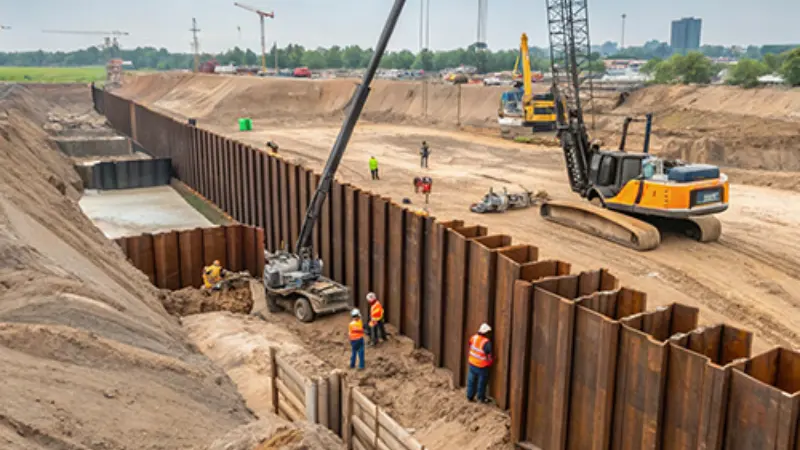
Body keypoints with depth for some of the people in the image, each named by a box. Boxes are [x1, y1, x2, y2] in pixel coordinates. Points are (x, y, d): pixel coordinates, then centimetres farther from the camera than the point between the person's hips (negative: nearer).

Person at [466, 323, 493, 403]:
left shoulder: (473, 338, -9)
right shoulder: (486, 342, -28)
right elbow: (489, 354, -21)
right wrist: (489, 363, -1)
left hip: (472, 363, 6)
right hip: (482, 366, -6)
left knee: (471, 381, 18)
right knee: (481, 382, 13)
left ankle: (470, 396, 29)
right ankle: (481, 398, 27)